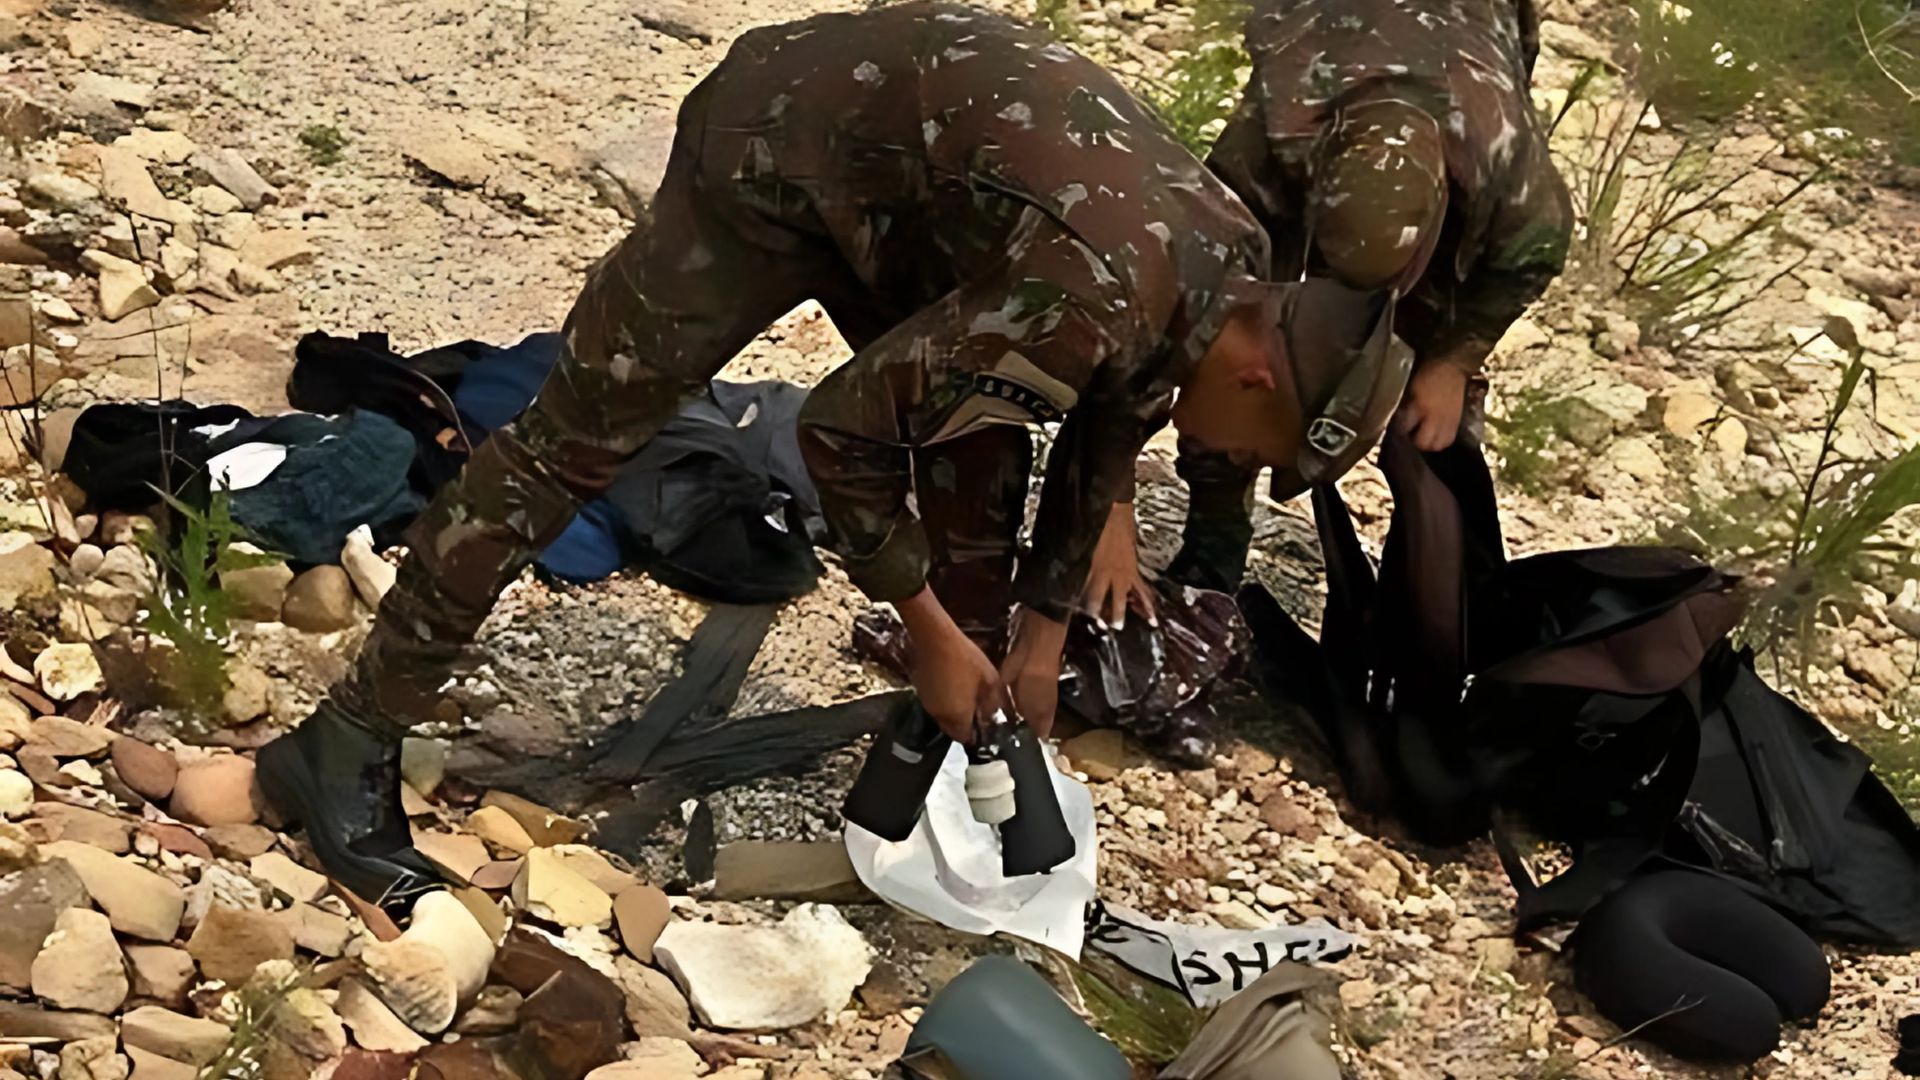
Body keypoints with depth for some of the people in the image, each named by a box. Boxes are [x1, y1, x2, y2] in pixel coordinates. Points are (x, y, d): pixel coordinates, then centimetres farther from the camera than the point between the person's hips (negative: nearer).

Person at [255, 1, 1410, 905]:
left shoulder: (1237, 279, -7)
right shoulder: (1092, 301, -35)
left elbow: (1107, 431, 11)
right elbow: (841, 425, -26)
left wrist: (1043, 634, 10)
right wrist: (931, 633, -15)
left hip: (906, 141, 8)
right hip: (782, 140, -8)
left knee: (980, 455, 7)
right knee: (580, 431, -6)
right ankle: (350, 741, 0)